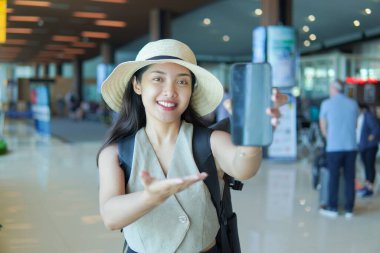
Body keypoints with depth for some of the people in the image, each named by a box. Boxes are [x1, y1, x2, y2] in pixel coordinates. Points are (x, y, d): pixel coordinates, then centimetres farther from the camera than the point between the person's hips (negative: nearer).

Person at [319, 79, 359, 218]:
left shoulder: (327, 104, -2)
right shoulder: (353, 104, 6)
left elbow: (323, 127, 7)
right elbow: (355, 125, 15)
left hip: (334, 147, -2)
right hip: (351, 146, 3)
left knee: (334, 178, 6)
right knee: (350, 178, 7)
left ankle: (332, 208, 12)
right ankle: (349, 209, 12)